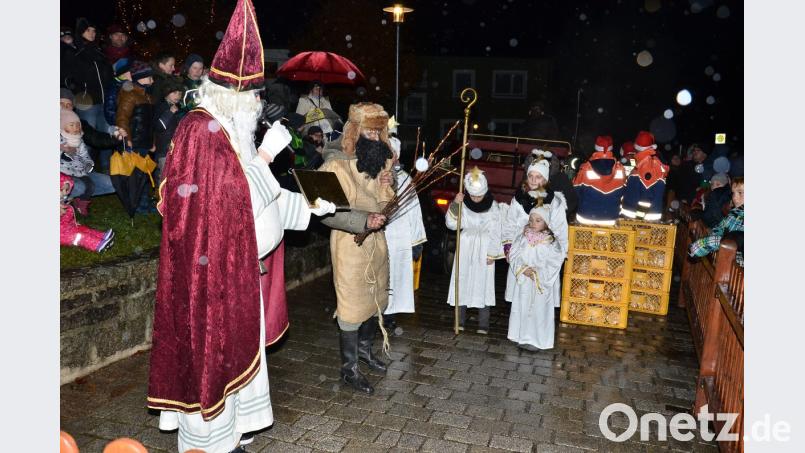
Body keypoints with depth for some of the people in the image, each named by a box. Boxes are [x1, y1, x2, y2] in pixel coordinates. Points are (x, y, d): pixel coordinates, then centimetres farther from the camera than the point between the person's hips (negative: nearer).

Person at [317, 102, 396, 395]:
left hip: (376, 239, 8)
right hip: (350, 243, -7)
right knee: (352, 304, 0)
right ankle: (349, 368, 16)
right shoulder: (335, 165, -17)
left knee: (378, 299, 18)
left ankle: (364, 348, 41)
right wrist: (364, 221, -31)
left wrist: (386, 186, -8)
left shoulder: (379, 161, 7)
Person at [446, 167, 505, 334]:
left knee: (483, 283, -1)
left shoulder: (493, 206, -8)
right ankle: (460, 320, 16)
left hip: (485, 248, -2)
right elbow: (451, 224, -11)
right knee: (462, 281, 5)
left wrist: (492, 253, -6)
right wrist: (455, 205, -24)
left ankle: (483, 324, 7)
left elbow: (496, 232, -4)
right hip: (465, 247, 2)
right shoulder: (463, 204, -4)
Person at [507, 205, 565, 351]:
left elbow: (554, 263, -10)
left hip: (541, 283, -3)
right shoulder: (522, 238, -1)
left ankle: (536, 340, 14)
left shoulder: (551, 242, -9)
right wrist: (523, 269, -16)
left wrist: (538, 273, -17)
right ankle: (522, 337, 24)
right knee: (521, 308, 10)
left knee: (539, 310, 2)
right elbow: (513, 255, -2)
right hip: (523, 282, 3)